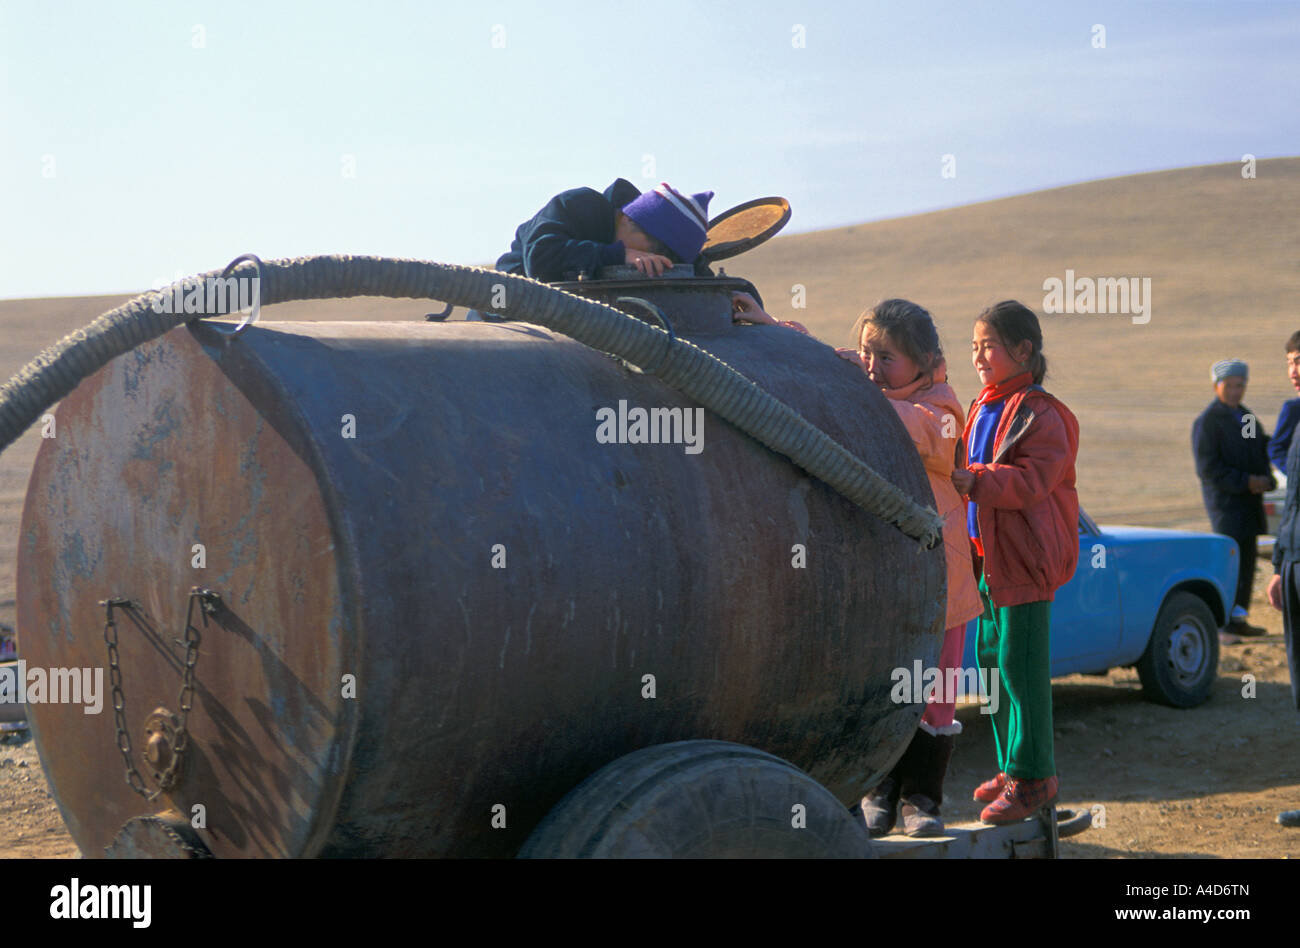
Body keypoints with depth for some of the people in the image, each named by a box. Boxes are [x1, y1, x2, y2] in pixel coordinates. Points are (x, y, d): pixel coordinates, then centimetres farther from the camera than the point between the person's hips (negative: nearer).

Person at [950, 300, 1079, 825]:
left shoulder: (1041, 415, -13)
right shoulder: (982, 408, 14)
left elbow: (1031, 481, -24)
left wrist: (974, 481, -32)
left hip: (1024, 559, -9)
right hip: (987, 555, 9)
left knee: (1021, 666, -6)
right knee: (992, 660, 13)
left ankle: (1032, 776, 3)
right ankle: (1011, 766, 24)